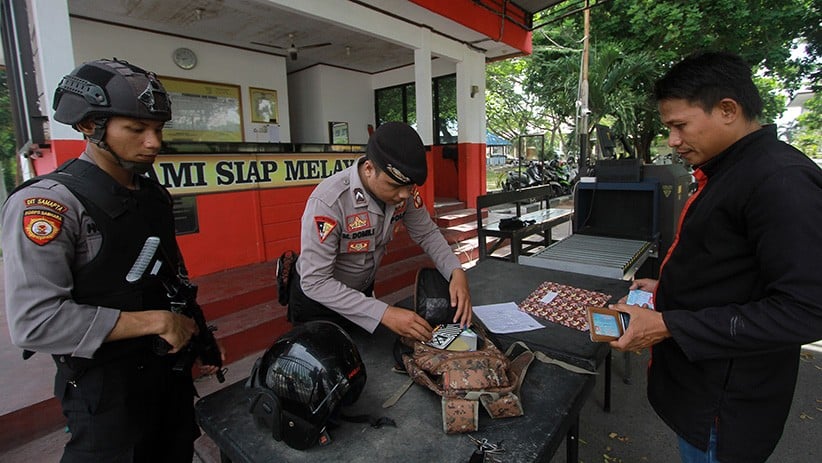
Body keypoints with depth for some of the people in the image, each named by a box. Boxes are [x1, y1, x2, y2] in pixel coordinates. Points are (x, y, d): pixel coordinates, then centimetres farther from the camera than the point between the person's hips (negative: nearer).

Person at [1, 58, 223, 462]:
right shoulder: (47, 202, -19)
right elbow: (35, 322, -25)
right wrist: (155, 322, -23)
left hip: (172, 370, 7)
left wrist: (198, 340, 7)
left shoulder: (153, 194, 4)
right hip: (106, 387, -7)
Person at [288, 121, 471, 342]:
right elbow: (315, 282, -34)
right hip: (317, 297, -4)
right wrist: (385, 313, -40)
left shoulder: (402, 188, -20)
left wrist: (456, 272, -25)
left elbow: (427, 233, -7)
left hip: (363, 290, 5)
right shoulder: (328, 201, -37)